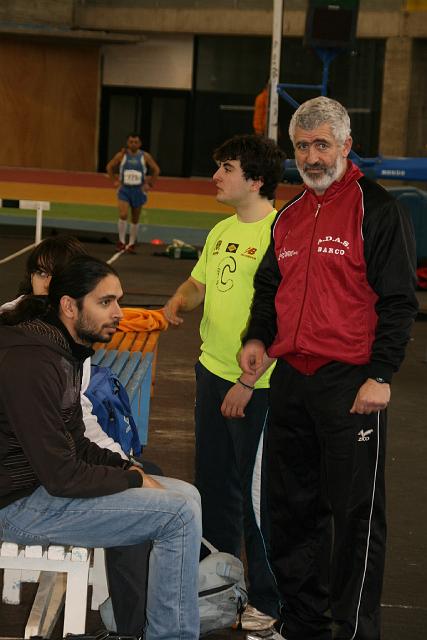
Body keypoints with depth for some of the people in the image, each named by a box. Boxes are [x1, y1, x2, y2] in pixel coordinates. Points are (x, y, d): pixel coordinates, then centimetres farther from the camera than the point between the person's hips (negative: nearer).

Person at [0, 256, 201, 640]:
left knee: (186, 495, 10)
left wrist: (127, 468, 2)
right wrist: (133, 479, -10)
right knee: (180, 514, -16)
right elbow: (62, 478, -24)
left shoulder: (66, 349, 9)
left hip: (48, 482, 11)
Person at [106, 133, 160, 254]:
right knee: (123, 215, -18)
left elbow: (156, 170, 5)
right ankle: (121, 241, -5)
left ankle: (131, 244, 21)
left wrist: (150, 184, 0)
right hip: (124, 189, -1)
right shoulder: (121, 155, -4)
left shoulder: (145, 156, -4)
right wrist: (114, 181, 2)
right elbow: (109, 167, 9)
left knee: (135, 219, 9)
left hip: (138, 190, 1)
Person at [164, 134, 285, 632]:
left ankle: (269, 601, 13)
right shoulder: (223, 231, 10)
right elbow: (199, 282, 23)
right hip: (212, 370, 8)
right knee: (214, 484, 17)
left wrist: (248, 382, -20)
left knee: (256, 492, 1)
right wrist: (179, 301, -1)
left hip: (257, 385, -8)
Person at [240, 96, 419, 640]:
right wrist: (257, 337, 7)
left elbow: (398, 300, -9)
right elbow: (268, 287, 26)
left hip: (350, 385, -7)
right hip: (289, 380, 7)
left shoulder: (378, 210, -5)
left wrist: (379, 375, -15)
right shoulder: (289, 217, 15)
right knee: (292, 508, 13)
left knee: (356, 514, -2)